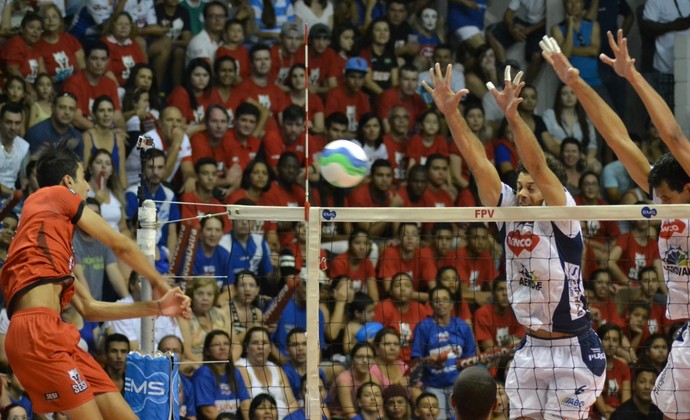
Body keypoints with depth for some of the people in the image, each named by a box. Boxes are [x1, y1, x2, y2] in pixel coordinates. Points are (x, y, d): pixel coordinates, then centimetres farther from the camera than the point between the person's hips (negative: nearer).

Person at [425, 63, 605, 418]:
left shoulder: (561, 218, -12)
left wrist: (513, 116, -39)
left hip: (573, 350, -6)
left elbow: (538, 167, -26)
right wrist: (451, 114, -16)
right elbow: (479, 163, -5)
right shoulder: (509, 212, 2)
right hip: (531, 349, 6)